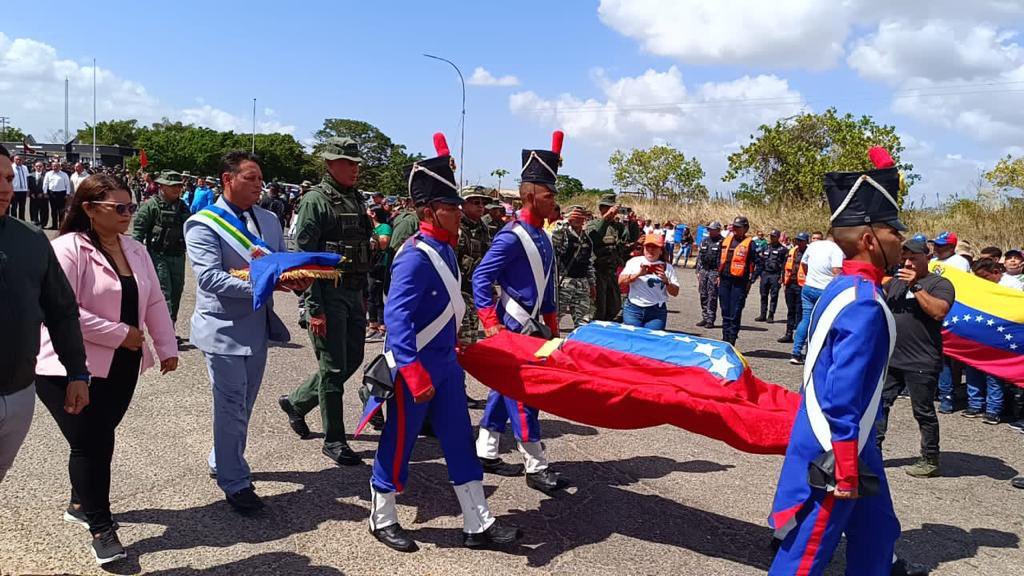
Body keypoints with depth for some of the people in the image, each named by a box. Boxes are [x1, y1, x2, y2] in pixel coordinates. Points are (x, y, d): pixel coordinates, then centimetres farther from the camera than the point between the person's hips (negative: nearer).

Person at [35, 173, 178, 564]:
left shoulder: (135, 250, 8)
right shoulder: (68, 249, -14)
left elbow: (154, 302, 11)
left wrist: (166, 348, 6)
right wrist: (122, 334, -18)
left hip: (121, 366, 7)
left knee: (99, 439, 16)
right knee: (90, 443, -3)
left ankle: (81, 503, 38)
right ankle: (100, 528, 12)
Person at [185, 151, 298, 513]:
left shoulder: (269, 220, 10)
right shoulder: (203, 224, -11)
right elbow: (209, 277, -21)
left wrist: (297, 279, -11)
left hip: (259, 326, 7)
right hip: (224, 329, -6)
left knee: (243, 404, 18)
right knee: (231, 406, 0)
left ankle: (221, 460, 38)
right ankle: (235, 482, 13)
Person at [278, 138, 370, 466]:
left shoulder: (356, 200, 14)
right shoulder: (316, 201, -9)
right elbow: (304, 257, -14)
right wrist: (315, 309, -19)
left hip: (354, 294, 8)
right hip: (328, 295, -8)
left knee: (352, 360, 15)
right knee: (333, 368, 0)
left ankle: (296, 402, 34)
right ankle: (334, 441, 13)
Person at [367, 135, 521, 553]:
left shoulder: (445, 250, 7)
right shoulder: (416, 256, -21)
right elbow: (396, 317, -27)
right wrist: (415, 373, -33)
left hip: (445, 363, 9)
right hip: (415, 366, -9)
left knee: (459, 441, 13)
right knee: (399, 443, 8)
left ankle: (478, 525, 23)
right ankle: (382, 519, 29)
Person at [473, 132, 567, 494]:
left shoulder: (541, 237, 11)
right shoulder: (512, 236, -17)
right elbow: (481, 278, -20)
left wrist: (552, 324, 17)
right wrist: (490, 324, -25)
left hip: (531, 326, 9)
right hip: (512, 328, -9)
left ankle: (486, 454, 26)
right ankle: (536, 467, 5)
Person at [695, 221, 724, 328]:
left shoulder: (722, 242, -7)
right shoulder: (704, 241, 13)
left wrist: (719, 275, -16)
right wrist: (698, 272, 12)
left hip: (714, 272, -6)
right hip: (703, 271, 6)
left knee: (712, 297, -4)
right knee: (703, 295, 9)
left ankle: (710, 320, 1)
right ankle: (704, 318, 18)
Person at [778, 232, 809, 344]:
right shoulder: (791, 252, 12)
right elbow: (785, 267, 18)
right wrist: (784, 282, 14)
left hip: (801, 286, -7)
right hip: (790, 285, 7)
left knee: (800, 311, -2)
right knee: (790, 310, 13)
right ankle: (788, 334, 20)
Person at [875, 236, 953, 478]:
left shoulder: (939, 284, -4)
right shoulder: (896, 282, 16)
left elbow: (939, 311, -21)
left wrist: (915, 287, -21)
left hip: (921, 363, -6)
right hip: (890, 359, 6)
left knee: (923, 411, 3)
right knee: (879, 403, 9)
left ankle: (930, 460, 16)